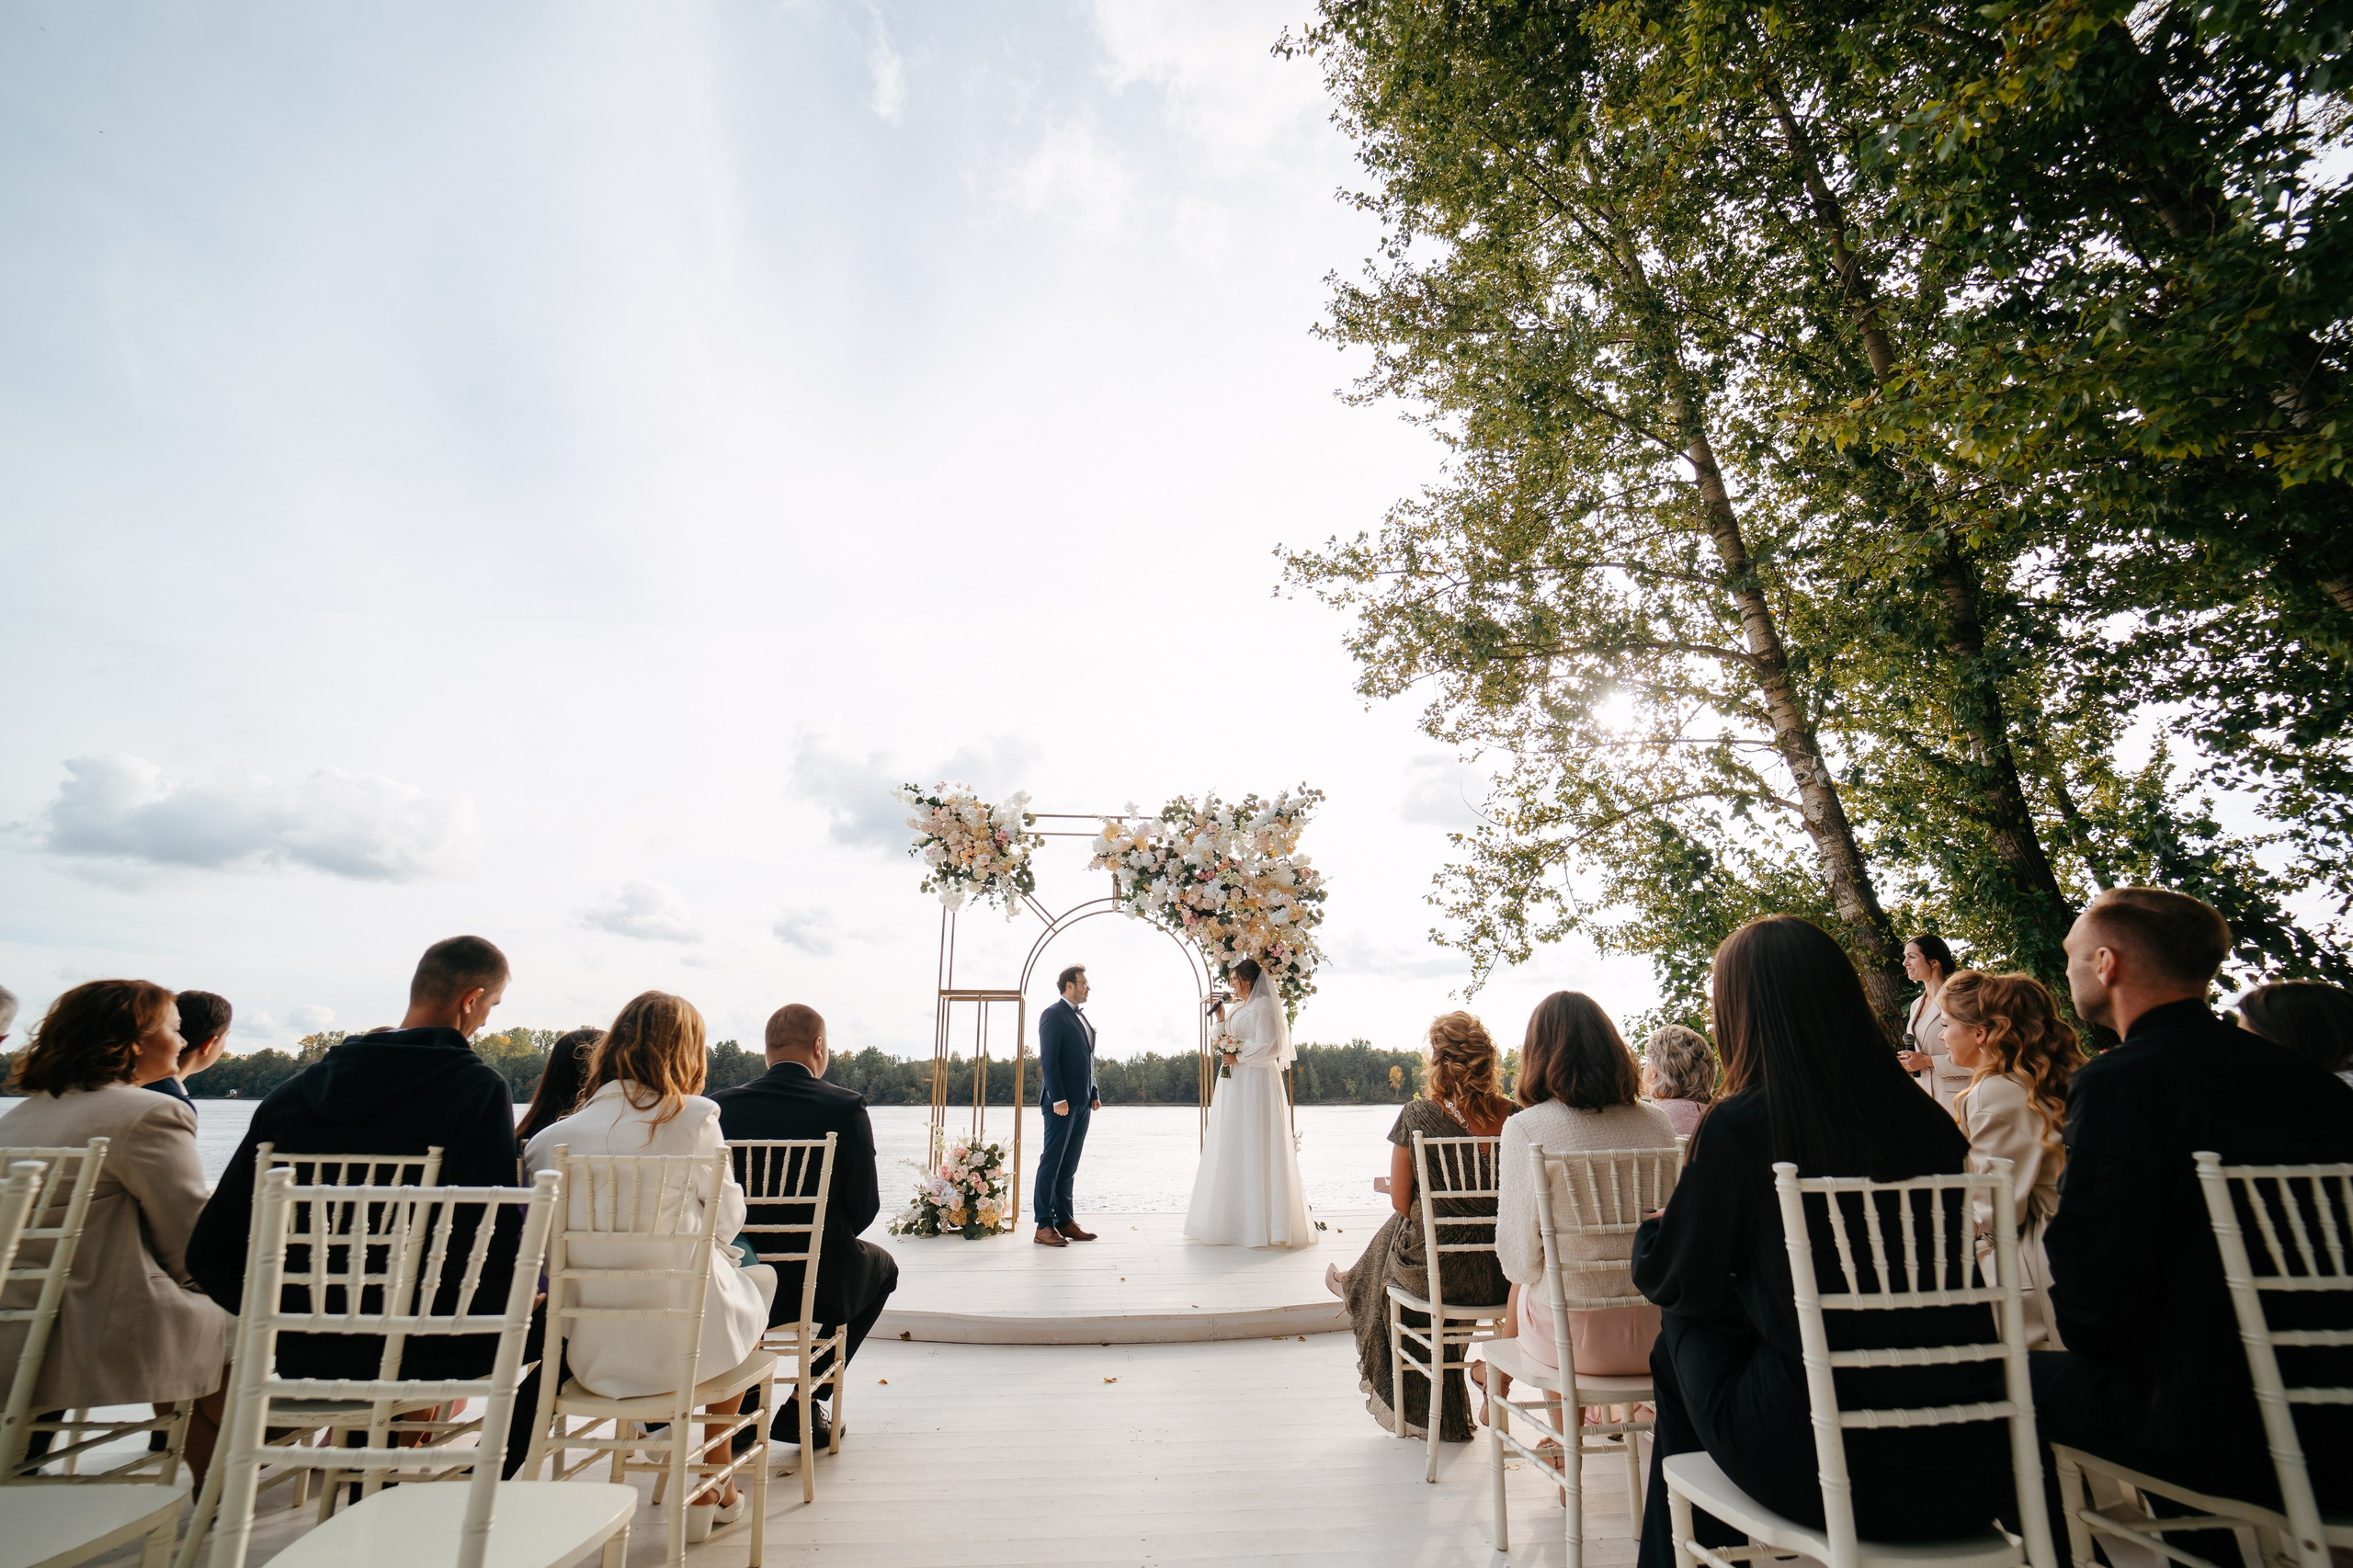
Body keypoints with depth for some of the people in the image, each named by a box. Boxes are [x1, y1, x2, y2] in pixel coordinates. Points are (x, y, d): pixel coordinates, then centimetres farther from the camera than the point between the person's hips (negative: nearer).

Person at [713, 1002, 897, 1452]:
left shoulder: (722, 1105, -7)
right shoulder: (847, 1107, -15)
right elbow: (865, 1207, -10)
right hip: (821, 1283, -3)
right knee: (882, 1266, 28)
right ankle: (803, 1406, 22)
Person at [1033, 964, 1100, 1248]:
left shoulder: (1082, 1018, 18)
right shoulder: (1053, 1015, -8)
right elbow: (1048, 1060, -14)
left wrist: (1094, 1095, 14)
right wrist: (1058, 1099, -19)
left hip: (1082, 1103, 8)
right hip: (1062, 1102, -8)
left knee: (1069, 1166, 12)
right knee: (1052, 1163, -3)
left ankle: (1065, 1221, 18)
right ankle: (1044, 1226, 2)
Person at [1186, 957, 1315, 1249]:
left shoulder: (1263, 1006, -9)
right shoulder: (1240, 1009, 19)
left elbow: (1269, 1046, -18)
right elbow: (1226, 1044, 17)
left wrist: (1238, 1057, -15)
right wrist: (1221, 1020, 7)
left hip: (1255, 1083, -9)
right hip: (1235, 1084, 9)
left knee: (1254, 1149, -7)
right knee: (1231, 1148, 9)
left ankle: (1260, 1222, -2)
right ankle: (1233, 1217, 15)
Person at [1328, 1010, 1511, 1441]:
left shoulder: (1416, 1114, -18)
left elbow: (1402, 1202, -10)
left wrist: (1384, 1183, 13)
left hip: (1438, 1270, -3)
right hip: (1501, 1272, 4)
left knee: (1392, 1237, 30)